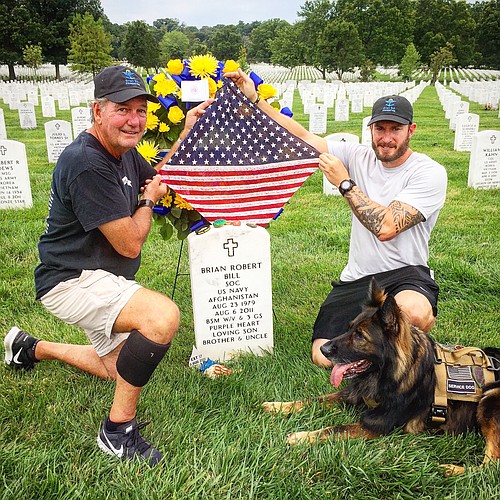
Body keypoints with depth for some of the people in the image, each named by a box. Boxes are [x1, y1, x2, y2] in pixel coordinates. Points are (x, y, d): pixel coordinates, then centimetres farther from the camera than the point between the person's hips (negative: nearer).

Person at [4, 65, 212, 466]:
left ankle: (32, 348, 43)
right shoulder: (88, 164, -26)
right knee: (164, 315, -34)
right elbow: (130, 243, -24)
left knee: (120, 367, 24)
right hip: (72, 281, -10)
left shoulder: (124, 150, 4)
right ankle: (118, 428, -16)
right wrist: (147, 201, -5)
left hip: (100, 279, 10)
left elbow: (158, 178, 21)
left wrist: (186, 135, 8)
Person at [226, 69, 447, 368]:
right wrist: (254, 99, -3)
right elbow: (303, 137, 2)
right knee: (324, 357, -10)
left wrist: (344, 182, -15)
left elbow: (386, 226, -22)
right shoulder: (359, 157, 4)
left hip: (405, 274, -4)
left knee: (414, 312, -40)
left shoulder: (430, 173, -10)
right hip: (357, 279, 4)